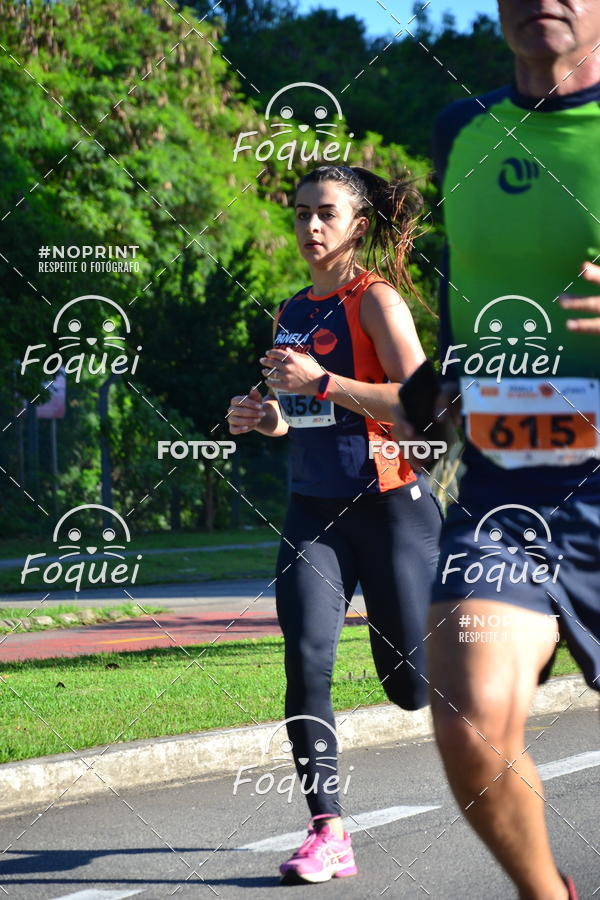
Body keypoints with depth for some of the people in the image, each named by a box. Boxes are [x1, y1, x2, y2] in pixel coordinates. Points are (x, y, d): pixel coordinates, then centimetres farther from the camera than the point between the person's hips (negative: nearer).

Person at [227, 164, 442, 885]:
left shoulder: (376, 299, -9)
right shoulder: (293, 311, 13)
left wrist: (320, 380, -23)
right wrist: (269, 420, 5)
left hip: (391, 507, -5)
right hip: (313, 509, 6)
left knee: (412, 687, 3)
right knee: (306, 657, -16)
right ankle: (327, 833, -14)